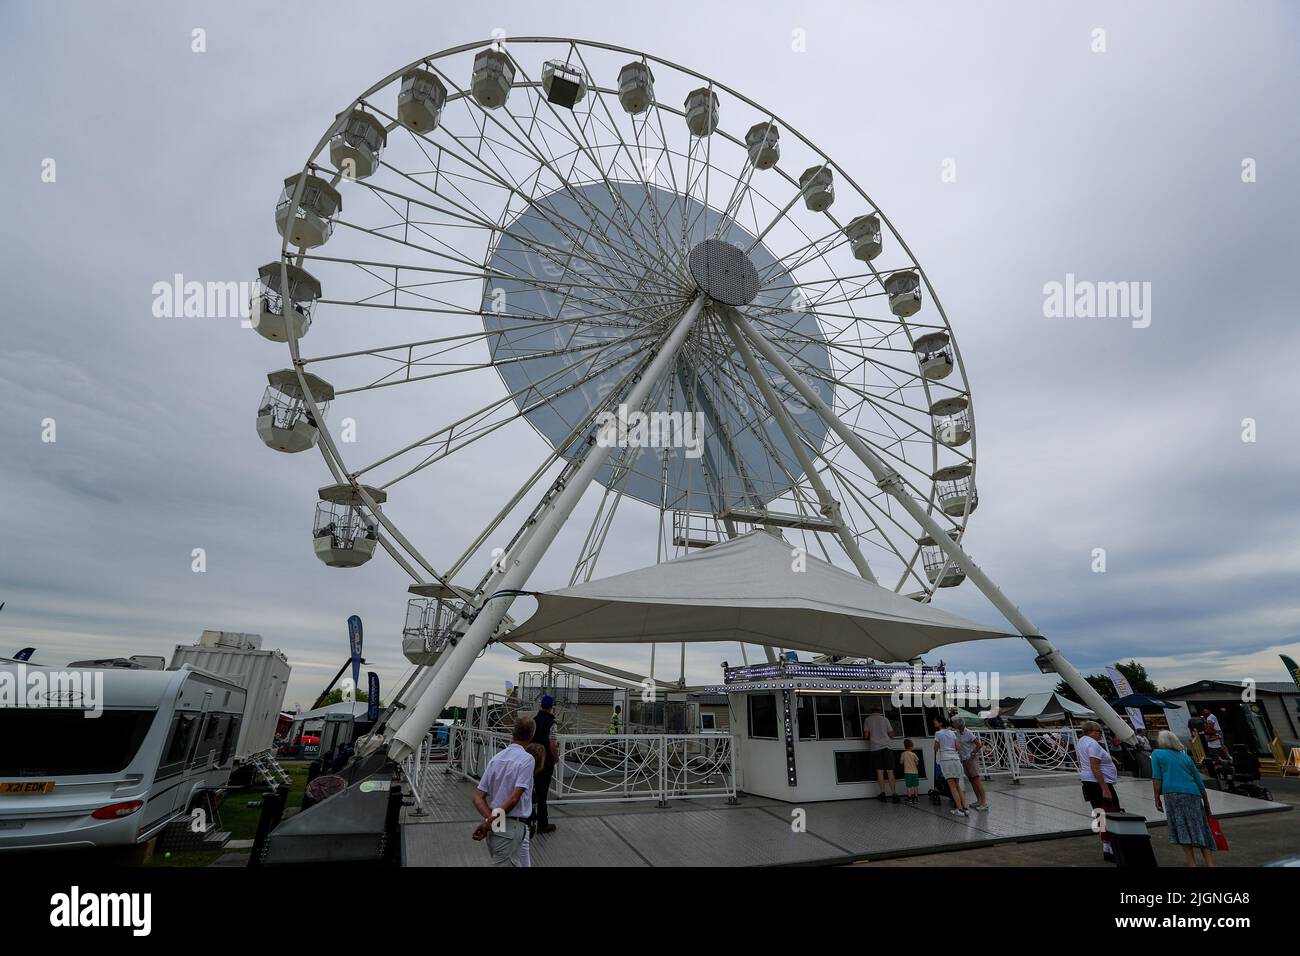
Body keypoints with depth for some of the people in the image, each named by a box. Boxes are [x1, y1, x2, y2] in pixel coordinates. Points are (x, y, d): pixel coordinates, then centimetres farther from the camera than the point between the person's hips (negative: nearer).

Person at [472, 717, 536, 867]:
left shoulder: (496, 757, 6)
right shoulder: (527, 759, -15)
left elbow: (478, 797, 2)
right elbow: (514, 799, -20)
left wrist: (490, 819, -10)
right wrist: (490, 822, -13)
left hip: (494, 830, 8)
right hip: (512, 827, -8)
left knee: (521, 863, 22)